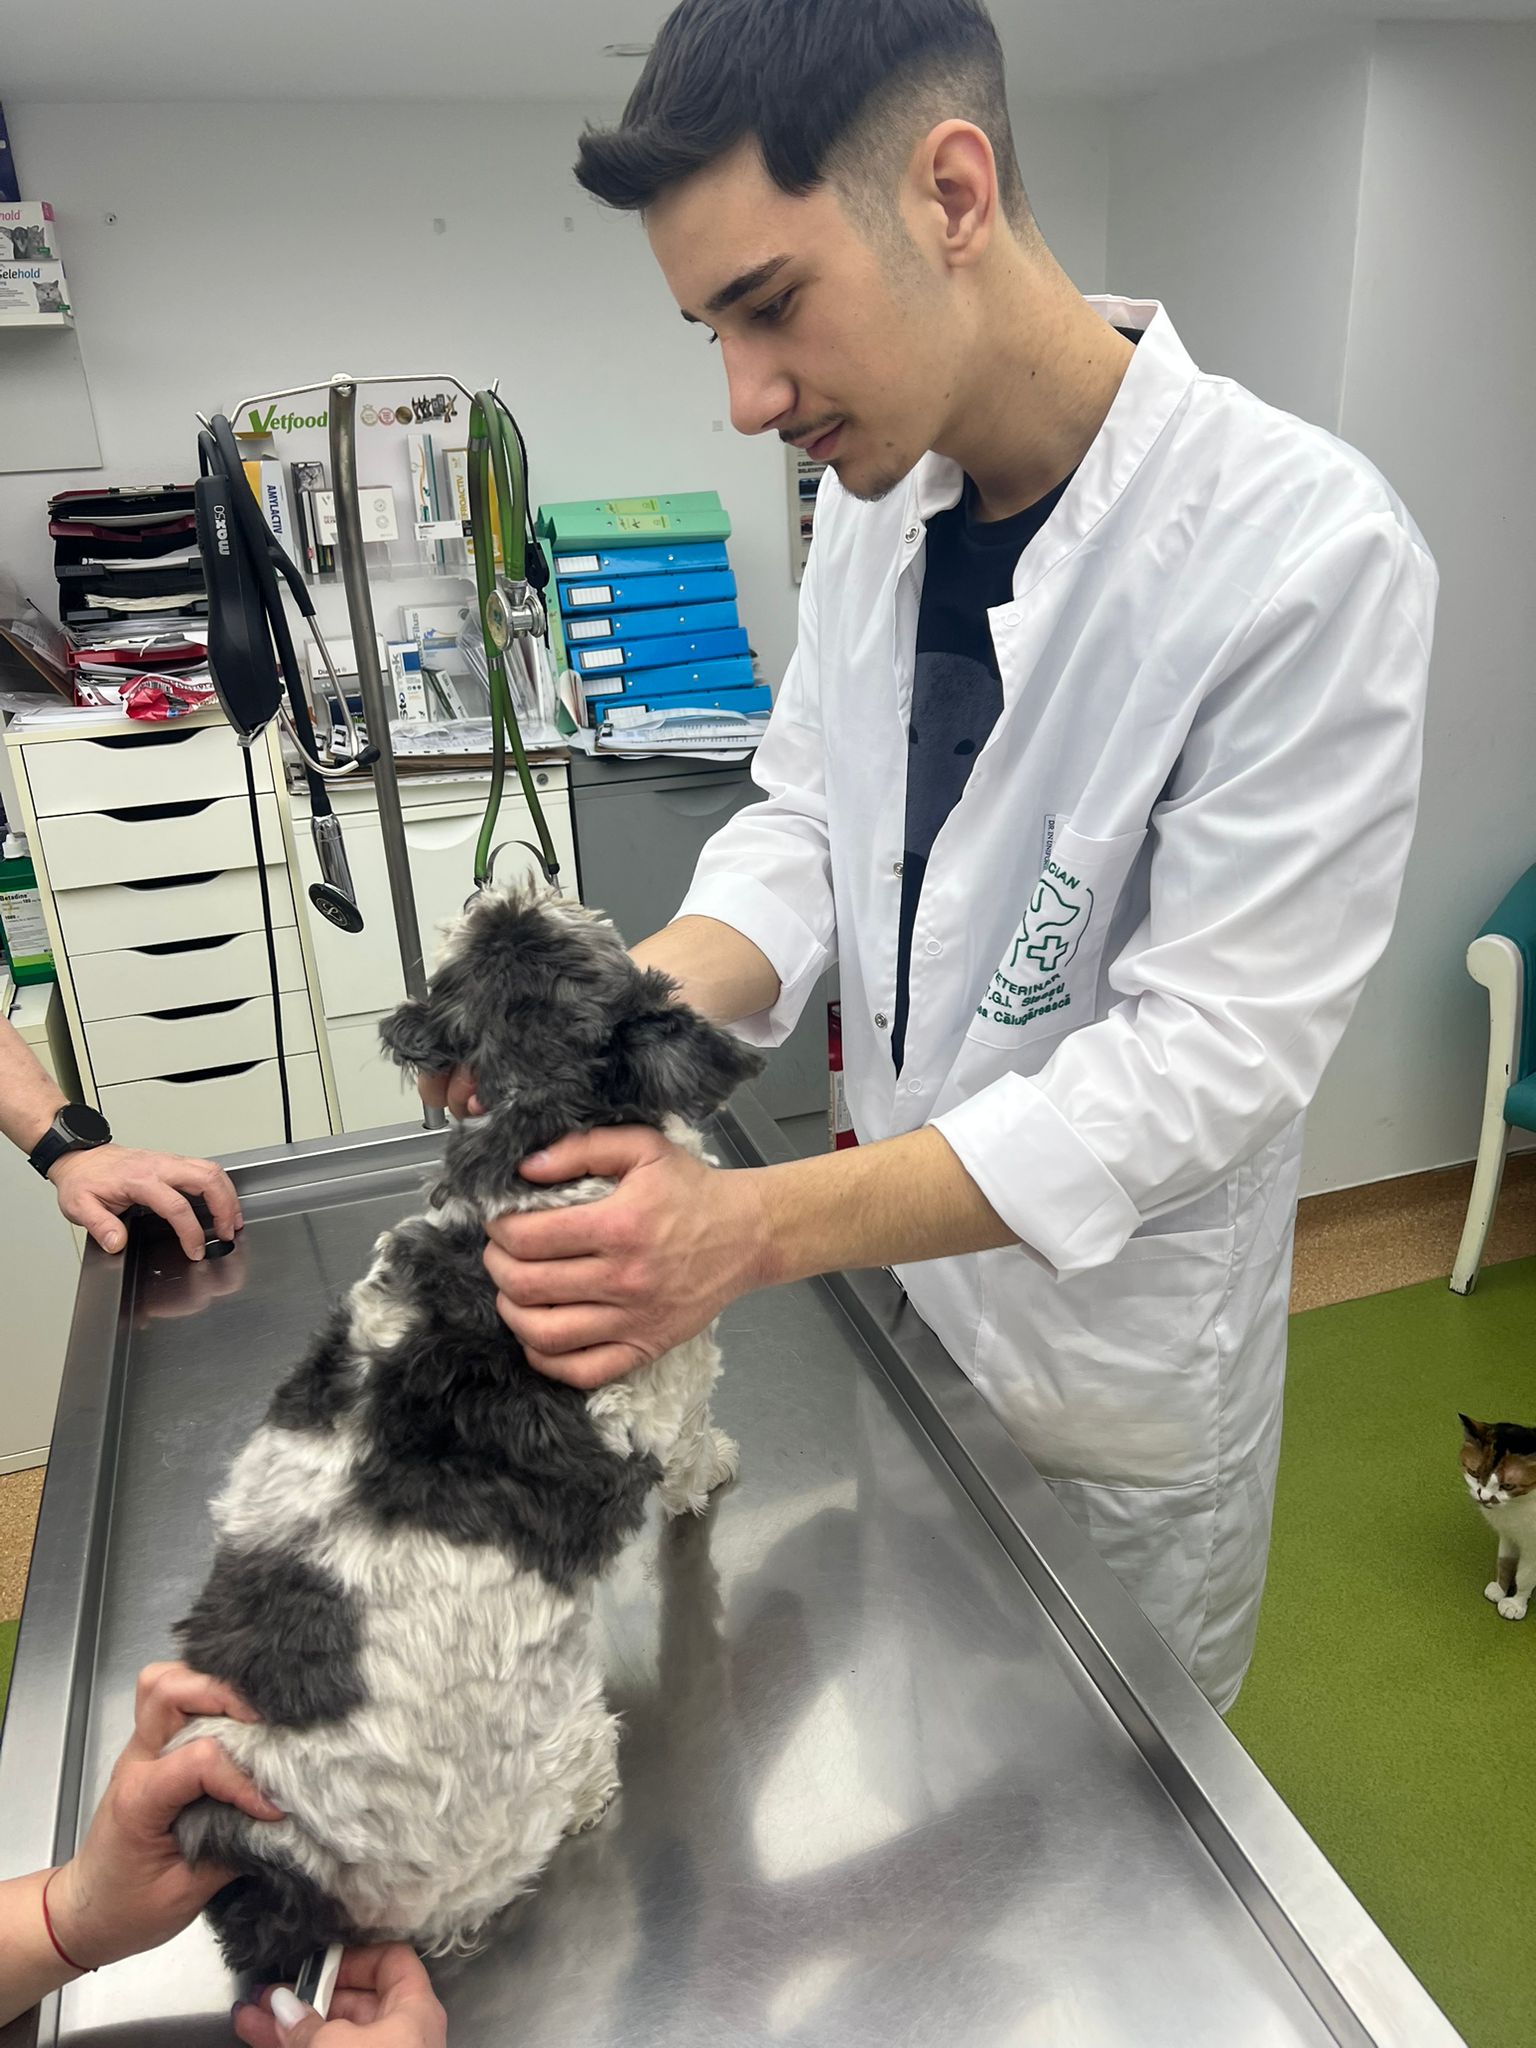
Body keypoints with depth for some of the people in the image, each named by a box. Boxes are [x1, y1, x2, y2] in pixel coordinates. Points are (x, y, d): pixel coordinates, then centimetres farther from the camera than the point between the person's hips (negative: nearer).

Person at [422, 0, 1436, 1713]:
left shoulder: (1306, 550, -27)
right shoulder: (872, 491, -5)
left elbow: (1209, 1049, -28)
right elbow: (805, 820, 0)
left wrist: (761, 1226, -35)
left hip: (1116, 1342, -5)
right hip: (896, 1265, 6)